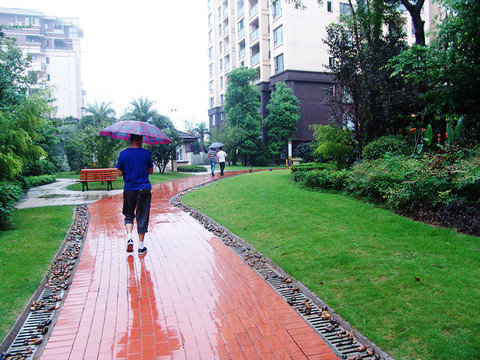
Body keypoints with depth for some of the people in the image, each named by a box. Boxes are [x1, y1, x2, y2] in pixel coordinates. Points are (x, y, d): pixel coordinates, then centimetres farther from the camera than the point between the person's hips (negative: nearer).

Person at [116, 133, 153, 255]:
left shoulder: (123, 154, -3)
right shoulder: (146, 153, -6)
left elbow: (120, 173, 0)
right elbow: (151, 171, 2)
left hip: (129, 190, 1)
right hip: (144, 189, -1)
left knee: (129, 215, 19)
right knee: (142, 218, 7)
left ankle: (129, 237, -1)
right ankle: (141, 246, 12)